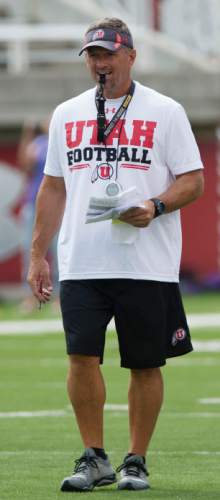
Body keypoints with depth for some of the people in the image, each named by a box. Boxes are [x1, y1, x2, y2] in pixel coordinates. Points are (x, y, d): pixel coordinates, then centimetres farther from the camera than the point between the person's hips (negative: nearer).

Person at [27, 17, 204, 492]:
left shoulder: (165, 112, 2)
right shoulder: (66, 115, 14)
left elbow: (193, 180, 0)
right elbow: (53, 188, 18)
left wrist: (154, 208, -19)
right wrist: (38, 255, 12)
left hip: (147, 266, -3)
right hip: (81, 265, 3)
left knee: (145, 363, 1)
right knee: (81, 356, -5)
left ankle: (136, 461, 12)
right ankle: (94, 459, 6)